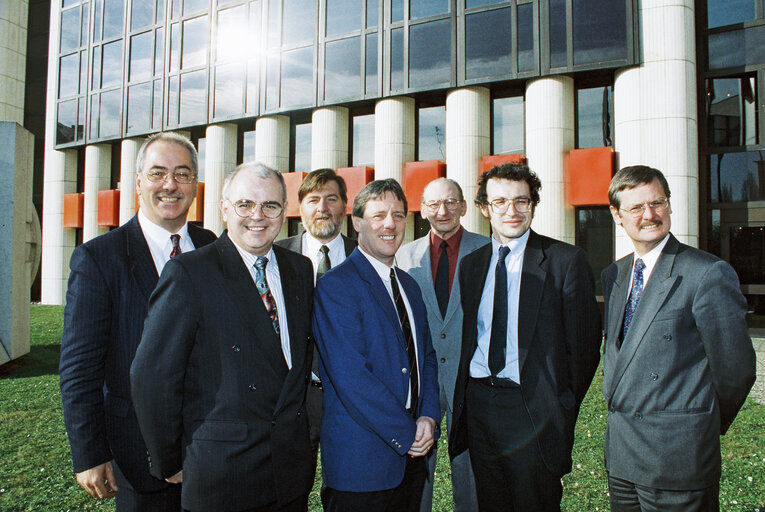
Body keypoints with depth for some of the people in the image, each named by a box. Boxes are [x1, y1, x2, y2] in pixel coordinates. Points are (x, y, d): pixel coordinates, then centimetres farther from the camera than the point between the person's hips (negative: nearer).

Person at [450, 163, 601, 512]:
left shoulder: (566, 261, -5)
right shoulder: (470, 264, 10)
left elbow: (585, 342, -4)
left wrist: (563, 410, -4)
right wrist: (466, 398, 6)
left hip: (533, 409, -4)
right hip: (478, 406, 5)